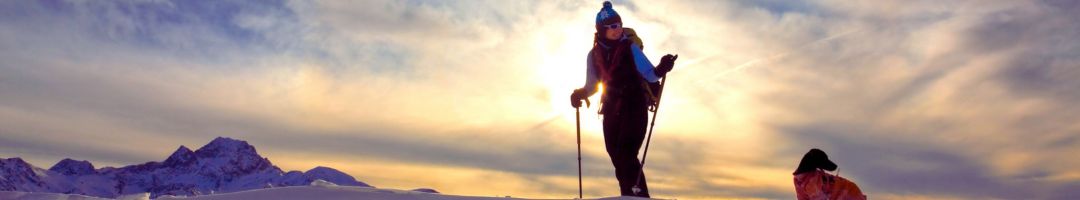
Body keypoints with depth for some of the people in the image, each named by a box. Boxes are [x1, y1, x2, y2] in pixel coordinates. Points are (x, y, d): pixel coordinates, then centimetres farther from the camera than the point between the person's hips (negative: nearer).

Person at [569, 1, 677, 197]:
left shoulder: (630, 48, -6)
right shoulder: (594, 55, 4)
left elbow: (649, 75, -9)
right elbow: (592, 86, 12)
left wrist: (660, 69, -30)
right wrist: (579, 94, -7)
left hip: (635, 107, -4)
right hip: (611, 109, 4)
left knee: (626, 154, -16)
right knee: (616, 155, 4)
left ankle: (640, 194, -8)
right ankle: (628, 193, 17)